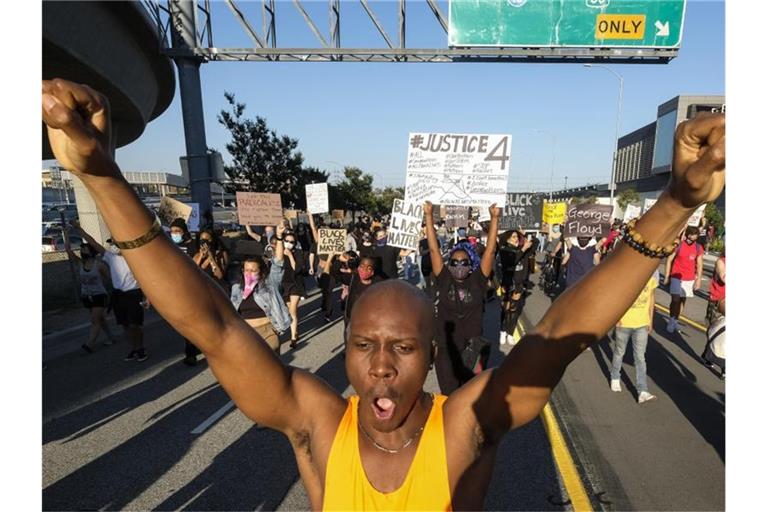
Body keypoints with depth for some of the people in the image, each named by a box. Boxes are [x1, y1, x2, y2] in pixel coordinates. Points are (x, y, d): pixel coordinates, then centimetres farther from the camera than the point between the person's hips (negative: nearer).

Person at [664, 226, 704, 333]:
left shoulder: (698, 248, 2)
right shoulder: (678, 245, -9)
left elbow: (699, 265, 6)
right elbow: (669, 260, -4)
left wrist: (698, 280, 1)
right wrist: (667, 276, -5)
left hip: (690, 279, 4)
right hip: (676, 277, -4)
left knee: (682, 300, 10)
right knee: (675, 300, -10)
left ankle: (676, 321, 20)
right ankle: (671, 321, 2)